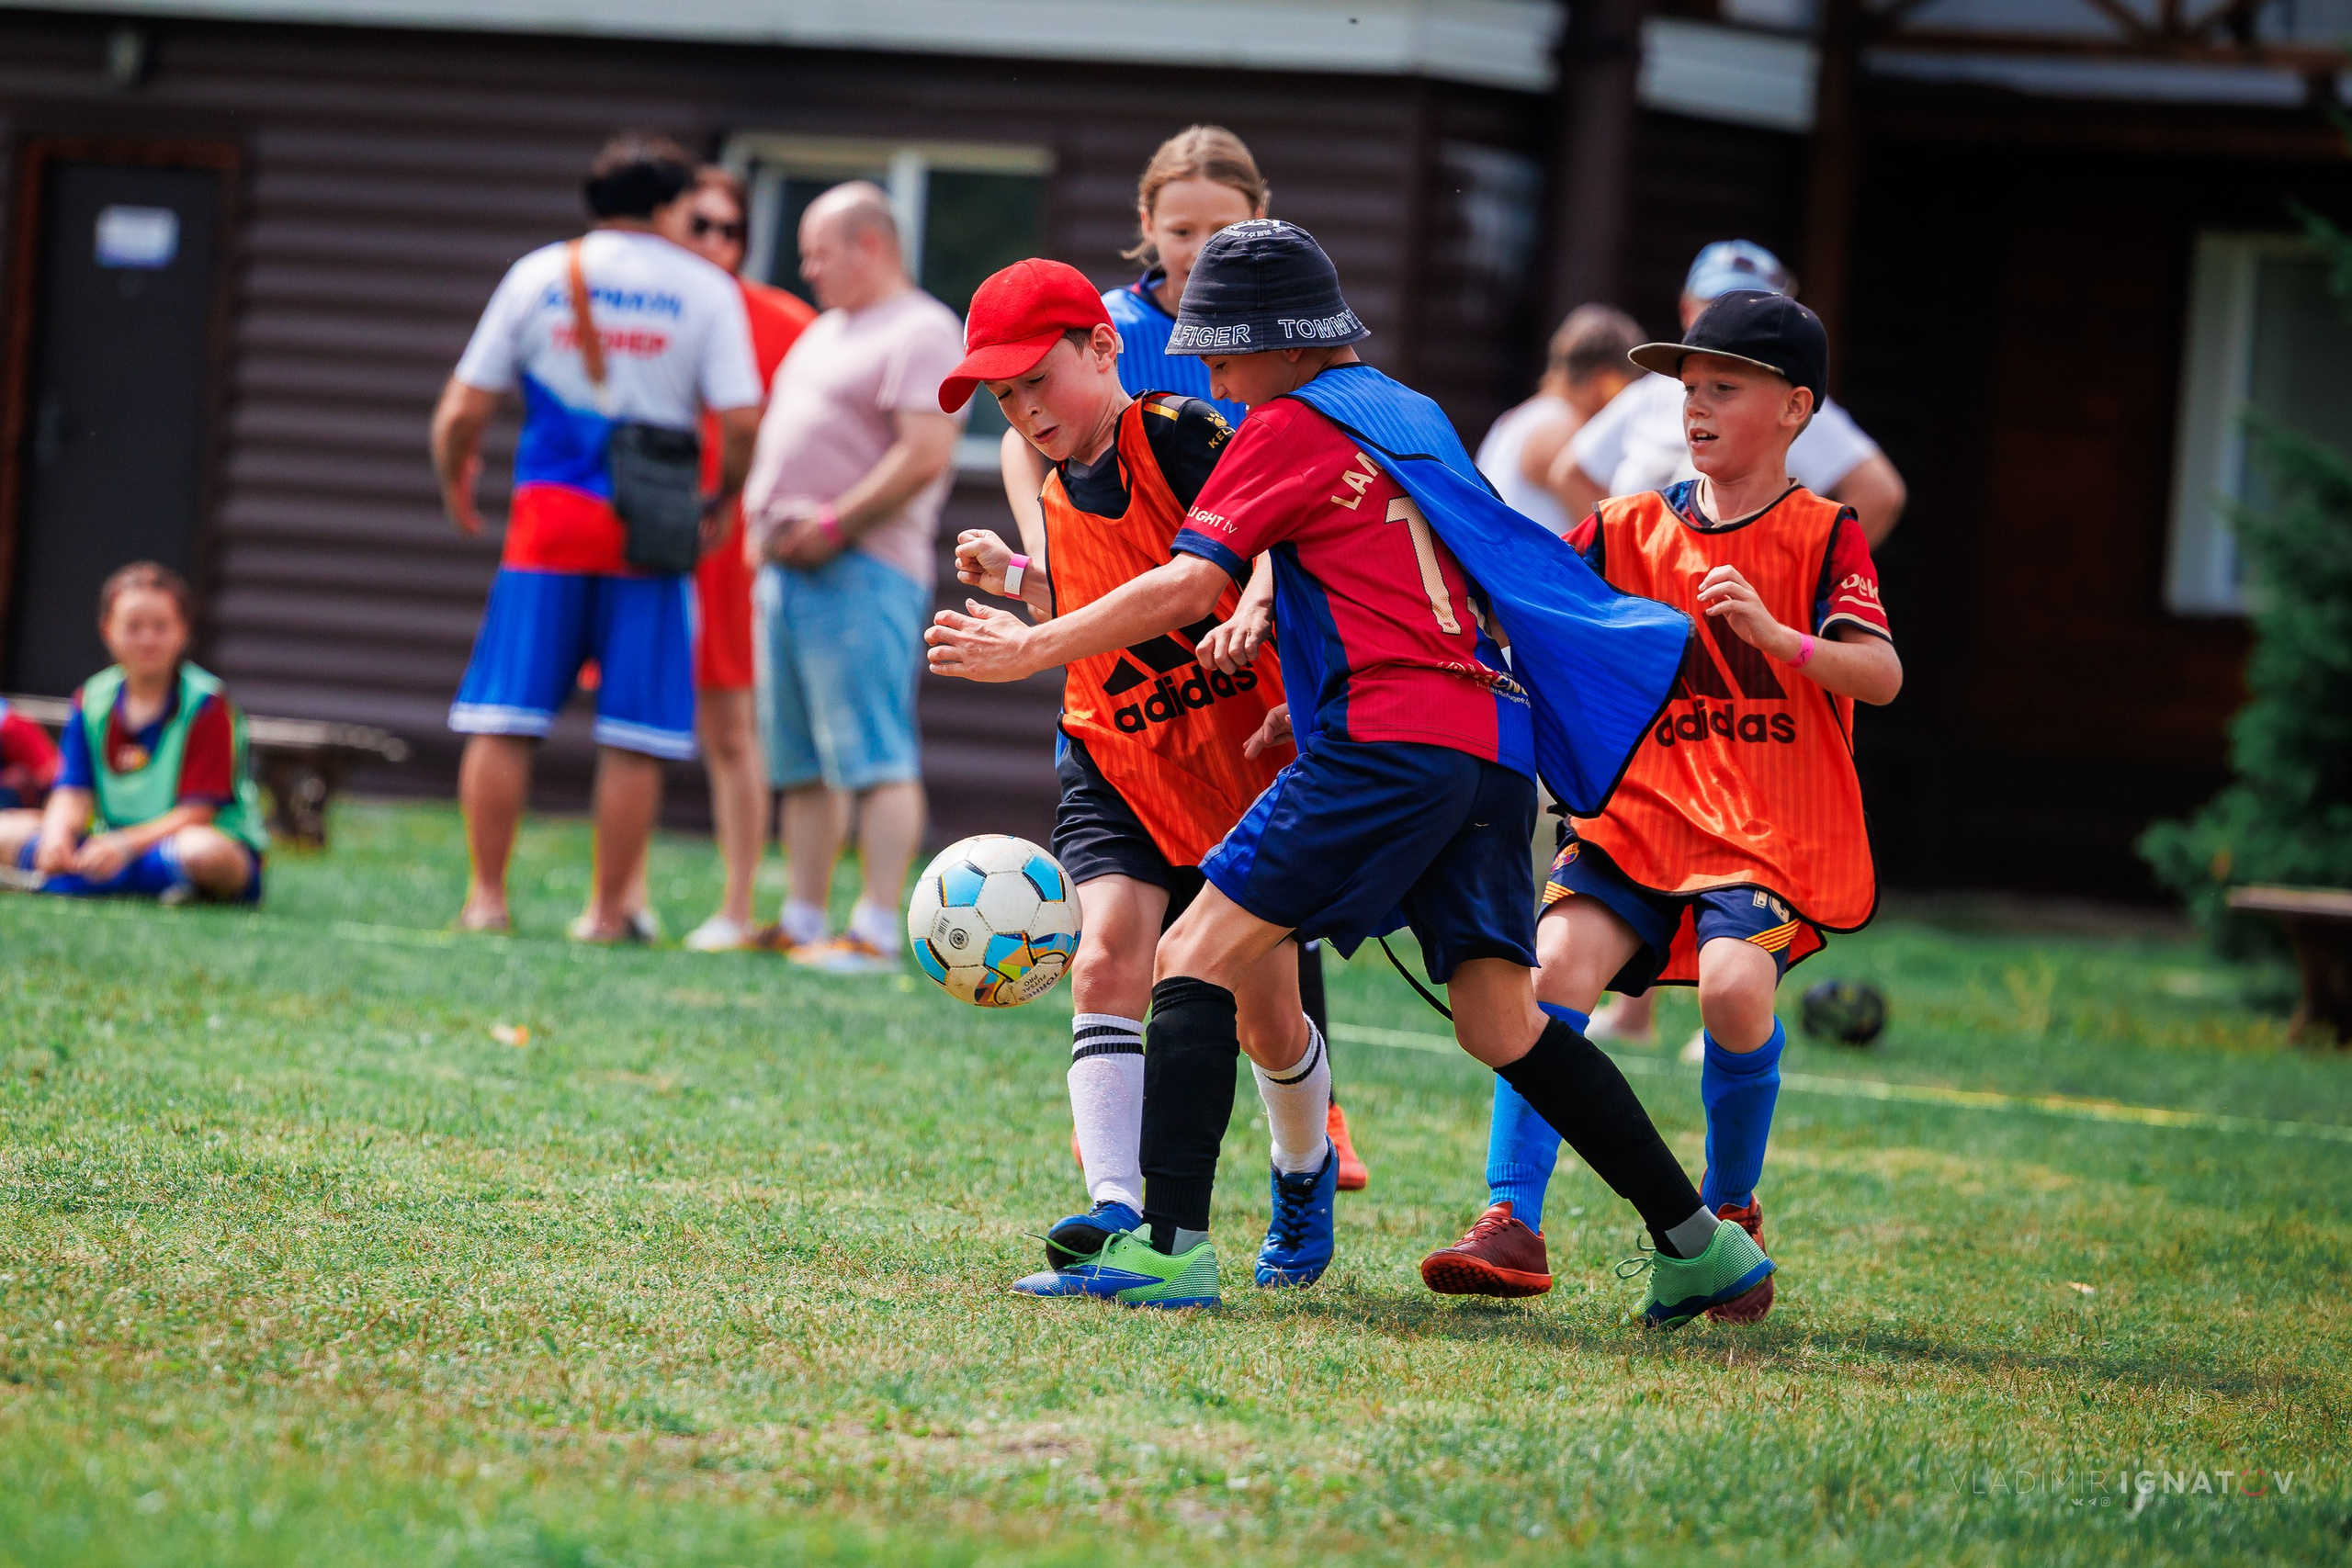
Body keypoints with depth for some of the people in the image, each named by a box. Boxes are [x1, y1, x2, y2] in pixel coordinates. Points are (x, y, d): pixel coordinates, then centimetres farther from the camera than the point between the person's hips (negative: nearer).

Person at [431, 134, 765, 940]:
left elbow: (464, 410, 5)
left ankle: (486, 896, 3)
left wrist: (453, 479, 24)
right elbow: (742, 421, -7)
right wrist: (722, 500, 11)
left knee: (503, 719, 4)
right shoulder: (706, 290, 2)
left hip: (547, 519, 1)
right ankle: (609, 909, 3)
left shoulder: (537, 274, 6)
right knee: (632, 735, 2)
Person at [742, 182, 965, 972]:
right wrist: (764, 519, 12)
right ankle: (803, 922, 14)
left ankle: (878, 930, -16)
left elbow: (926, 455, -18)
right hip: (787, 568, 10)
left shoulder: (921, 333, -7)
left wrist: (834, 524, -16)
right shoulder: (826, 331, 23)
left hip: (860, 571, -10)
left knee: (875, 757, -12)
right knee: (804, 765, 10)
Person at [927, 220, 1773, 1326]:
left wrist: (1028, 649, -2)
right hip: (1496, 745, 8)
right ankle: (1699, 1243, 5)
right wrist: (1320, 694, 31)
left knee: (1197, 957, -6)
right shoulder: (1413, 418, 25)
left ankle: (1170, 1244, -18)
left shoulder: (1292, 426, 1)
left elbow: (1186, 587, -7)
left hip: (1390, 740, -8)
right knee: (1502, 1021, 10)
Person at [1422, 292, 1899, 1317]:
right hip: (1643, 810, 4)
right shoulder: (1633, 530, 11)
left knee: (1733, 981, -28)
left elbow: (1880, 675, -14)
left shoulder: (1821, 537, -1)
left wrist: (1774, 635, -30)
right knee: (1558, 959, -21)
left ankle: (1730, 1218, -4)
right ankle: (1512, 1226, -20)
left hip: (1774, 829, -4)